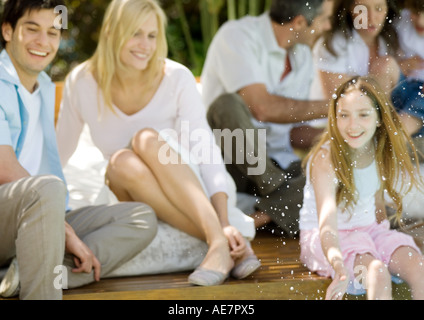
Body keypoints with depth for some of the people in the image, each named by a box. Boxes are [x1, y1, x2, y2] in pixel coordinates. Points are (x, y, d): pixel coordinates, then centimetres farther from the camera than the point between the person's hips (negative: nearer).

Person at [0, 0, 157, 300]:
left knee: (142, 219, -9)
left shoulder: (46, 88, 21)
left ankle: (28, 274, -26)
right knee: (46, 188, -38)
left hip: (41, 225, 9)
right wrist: (67, 232, -18)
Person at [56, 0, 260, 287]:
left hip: (187, 186, -1)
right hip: (132, 196, 1)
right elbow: (59, 150, 5)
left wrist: (224, 224, -31)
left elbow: (206, 152, -20)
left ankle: (222, 243, -41)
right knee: (122, 161, -34)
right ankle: (233, 250, -39)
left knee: (146, 138, -32)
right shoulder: (82, 83, -8)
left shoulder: (177, 78, -13)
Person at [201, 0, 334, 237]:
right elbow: (262, 107, -24)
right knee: (229, 103, -36)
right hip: (230, 161, -5)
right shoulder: (238, 35, -12)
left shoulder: (303, 56, 12)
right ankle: (280, 197, -27)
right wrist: (330, 108, -15)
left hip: (276, 166, 5)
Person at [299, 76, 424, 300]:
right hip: (322, 237, -5)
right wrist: (340, 268, -50)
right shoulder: (325, 159, -23)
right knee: (377, 273, -33)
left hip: (370, 229, 5)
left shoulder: (382, 151, -5)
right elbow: (327, 223, -35)